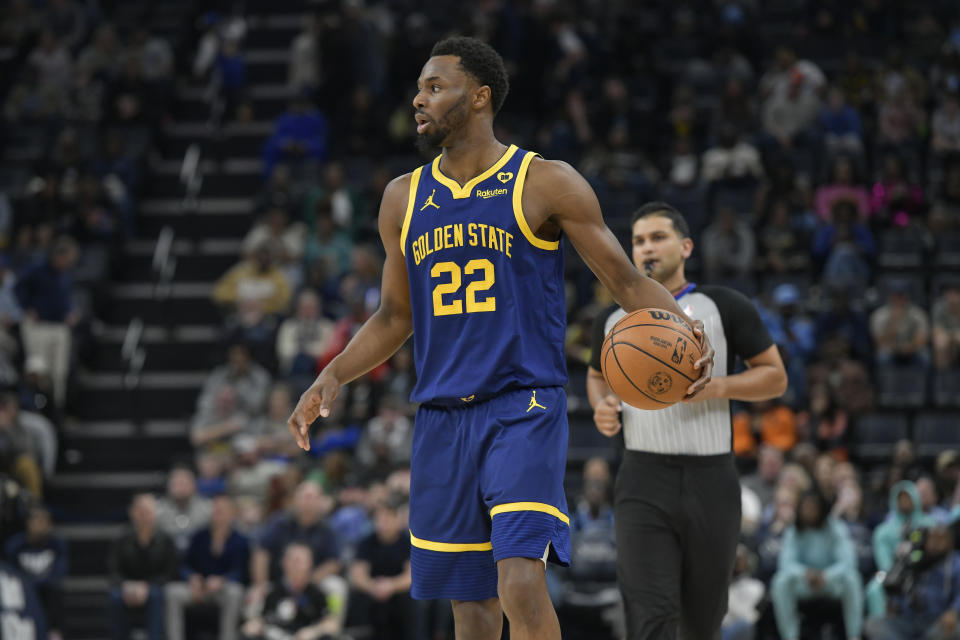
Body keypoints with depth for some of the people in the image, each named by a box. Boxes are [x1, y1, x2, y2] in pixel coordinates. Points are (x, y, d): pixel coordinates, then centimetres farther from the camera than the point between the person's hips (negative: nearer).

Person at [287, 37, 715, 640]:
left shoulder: (547, 183, -2)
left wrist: (685, 327, -19)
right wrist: (333, 377, 7)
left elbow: (628, 281, -1)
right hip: (442, 418, 5)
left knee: (522, 582, -21)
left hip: (524, 409, -5)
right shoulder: (404, 198, 12)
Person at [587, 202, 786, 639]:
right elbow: (598, 373, 31)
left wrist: (716, 387, -14)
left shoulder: (723, 307, 2)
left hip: (711, 478, -1)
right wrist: (602, 406, 7)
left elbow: (775, 376, 4)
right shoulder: (614, 320, 12)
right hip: (644, 480, 1)